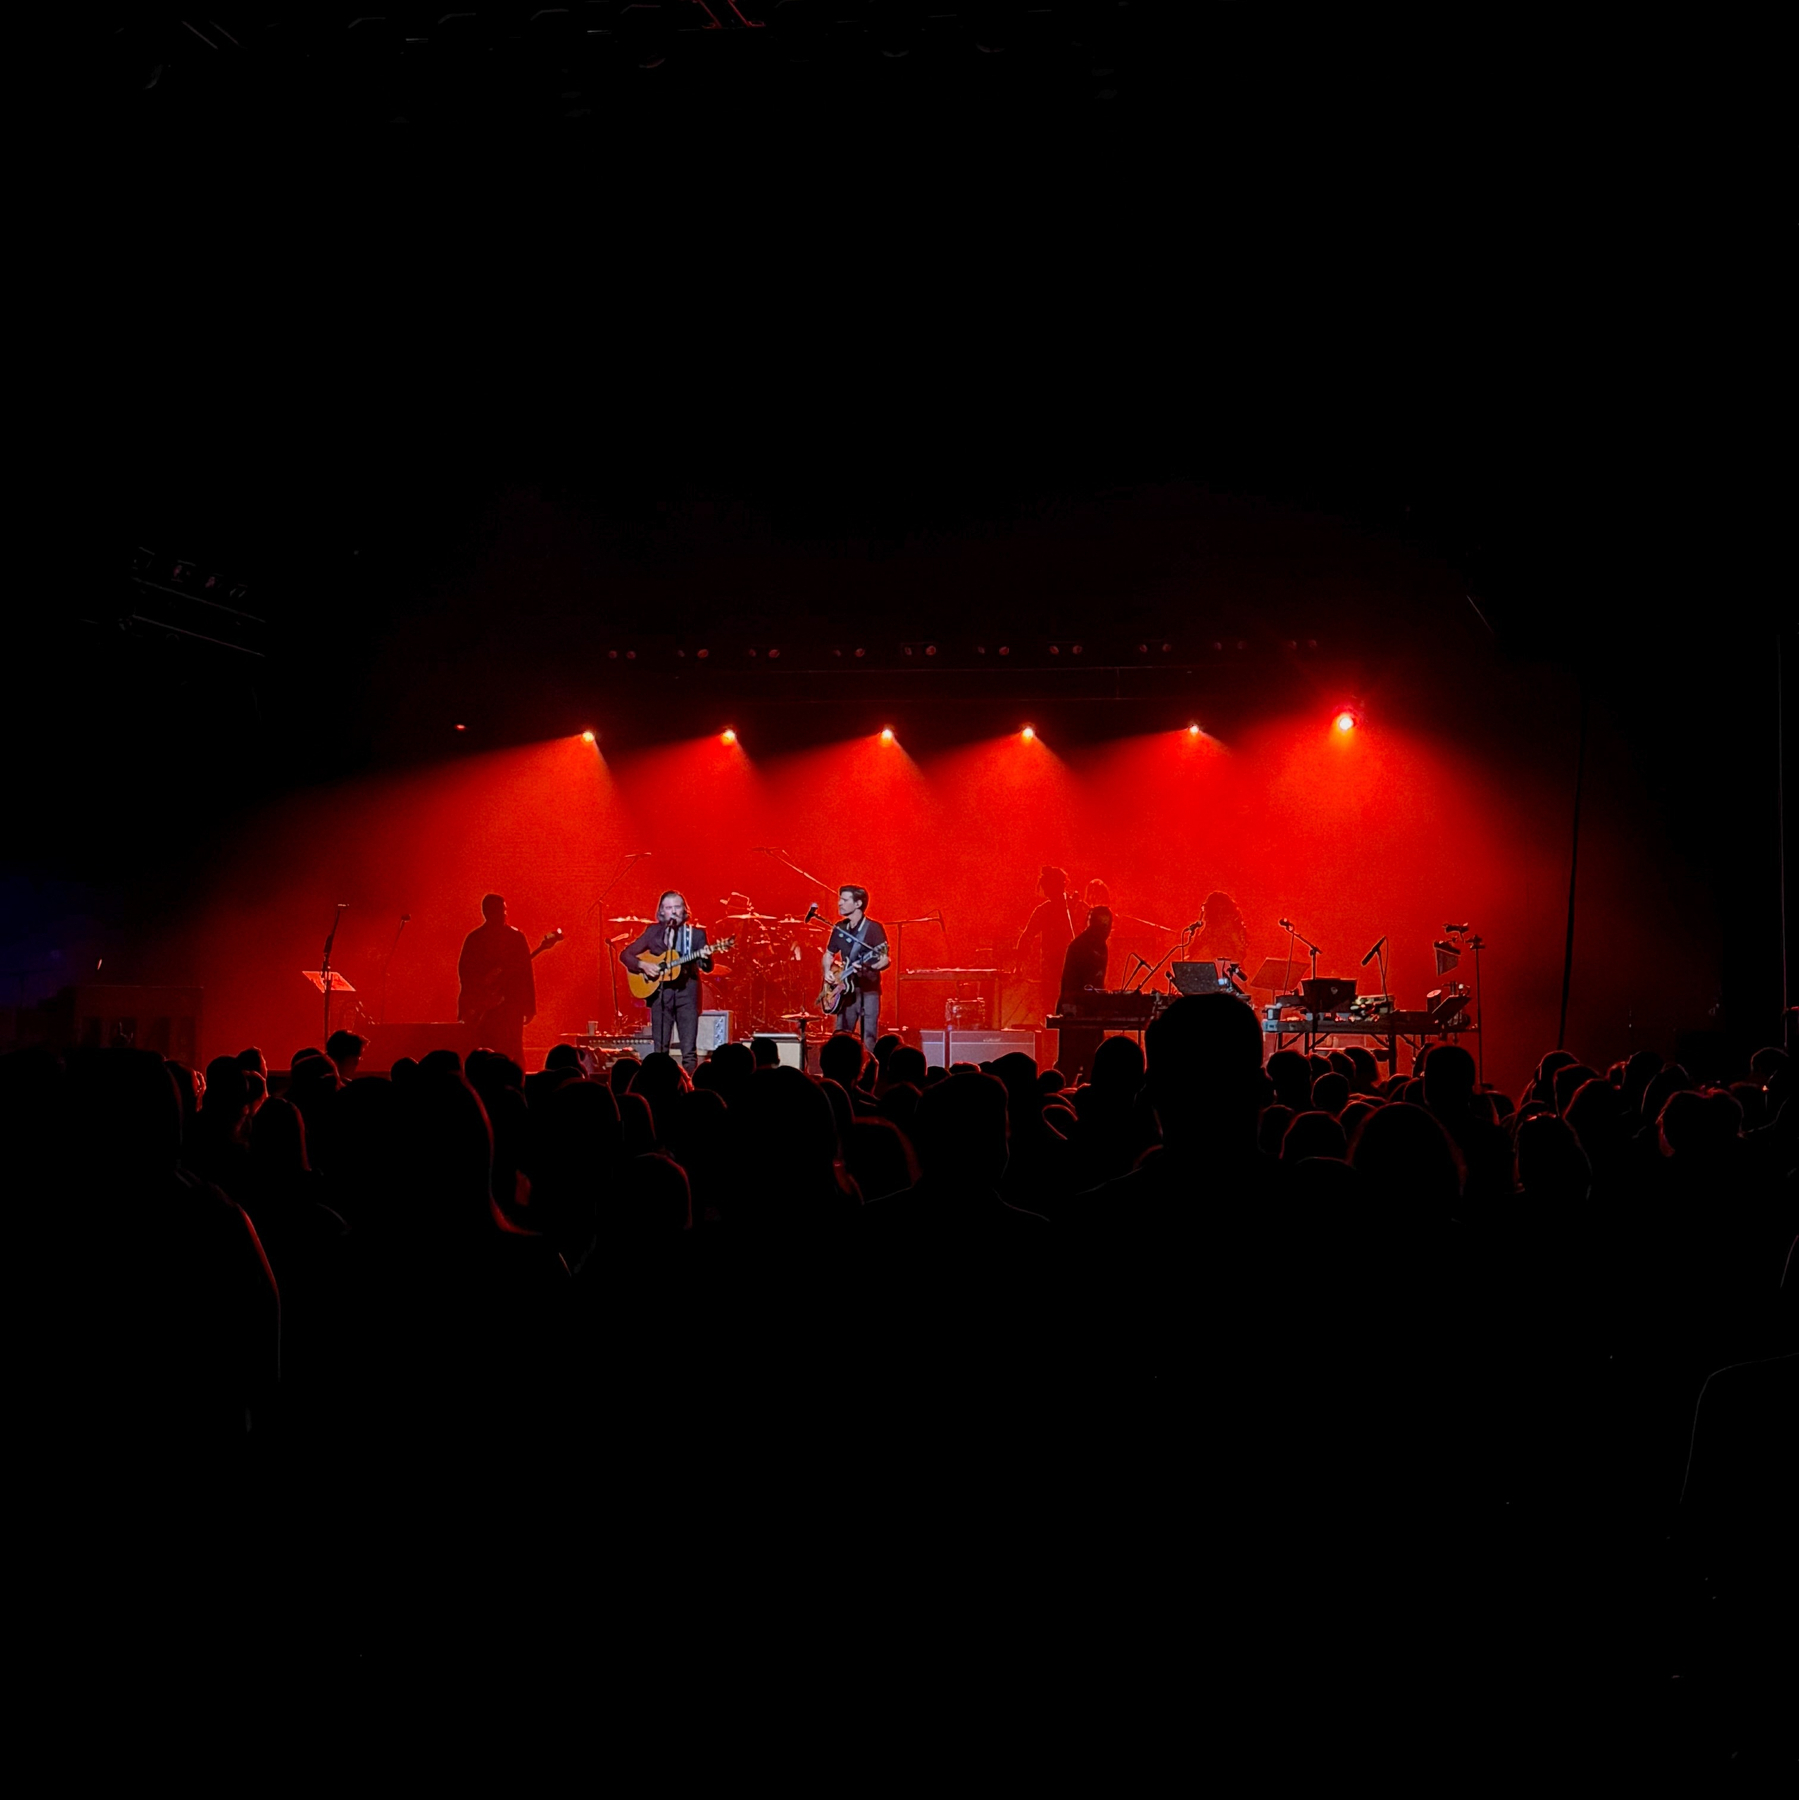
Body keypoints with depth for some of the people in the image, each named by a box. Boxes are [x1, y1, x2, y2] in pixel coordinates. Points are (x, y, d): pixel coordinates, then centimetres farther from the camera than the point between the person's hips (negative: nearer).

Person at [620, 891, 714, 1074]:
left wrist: (705, 958, -24)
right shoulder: (653, 931, 6)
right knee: (659, 1051, 2)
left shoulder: (696, 933, 4)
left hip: (687, 993, -1)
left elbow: (707, 968, -1)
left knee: (689, 1052, -7)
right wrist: (643, 965, -11)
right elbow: (625, 954, 7)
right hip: (660, 994, 1)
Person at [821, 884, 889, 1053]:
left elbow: (885, 960, -14)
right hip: (845, 990, 6)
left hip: (868, 991, -6)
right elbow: (829, 954, 22)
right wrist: (827, 971, 2)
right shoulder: (839, 928, 9)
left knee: (869, 1043, -8)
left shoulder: (874, 928, -9)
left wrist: (867, 966, -32)